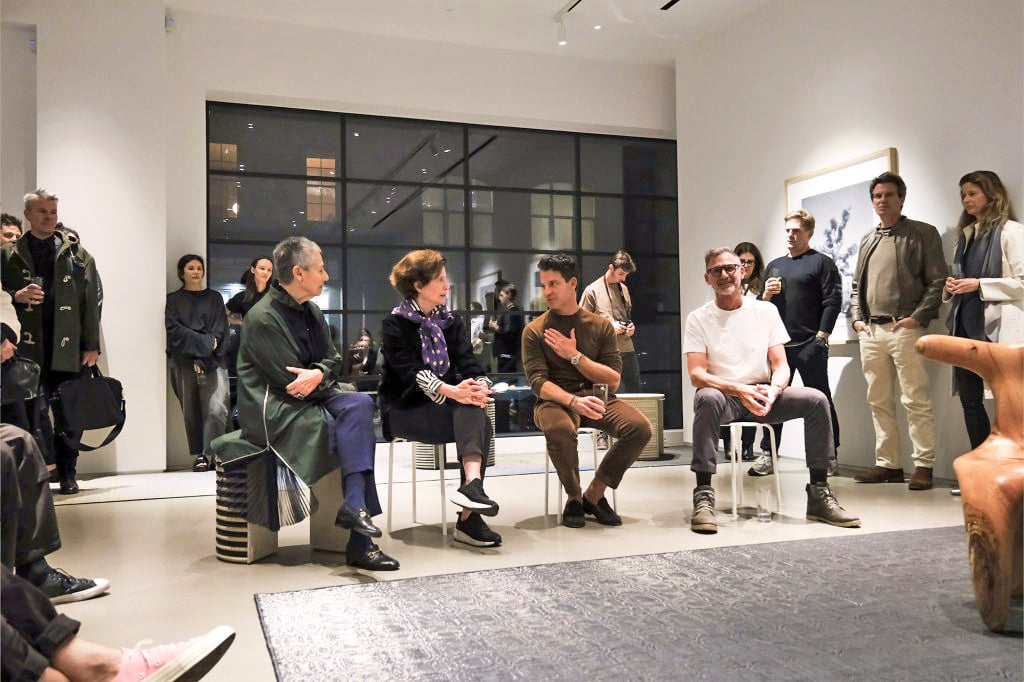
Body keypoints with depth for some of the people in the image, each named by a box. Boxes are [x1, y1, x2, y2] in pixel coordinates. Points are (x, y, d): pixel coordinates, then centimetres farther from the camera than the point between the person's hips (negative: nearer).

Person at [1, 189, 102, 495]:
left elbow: (92, 301, 5)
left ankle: (67, 474, 16)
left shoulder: (77, 254, 9)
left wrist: (91, 345, -1)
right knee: (34, 412, -5)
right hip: (28, 347, 0)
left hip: (68, 347, 1)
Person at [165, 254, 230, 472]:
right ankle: (199, 454, 8)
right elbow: (174, 329, 0)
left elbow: (219, 329, 5)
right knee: (191, 411, 0)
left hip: (212, 361, 0)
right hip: (184, 362, 0)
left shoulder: (214, 297, 15)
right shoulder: (173, 299, 14)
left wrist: (203, 353, -8)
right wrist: (203, 343, -10)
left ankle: (208, 455, -10)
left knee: (216, 409, -14)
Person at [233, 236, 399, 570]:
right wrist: (327, 381, -3)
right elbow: (291, 382, -18)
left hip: (314, 397, 8)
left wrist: (319, 374, -14)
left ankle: (355, 507, -26)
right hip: (274, 410, -7)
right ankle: (359, 544, -21)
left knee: (361, 403, -21)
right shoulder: (262, 318, -14)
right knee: (359, 432, -22)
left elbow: (334, 358, 9)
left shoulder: (310, 311, 13)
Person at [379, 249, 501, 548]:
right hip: (406, 408, -4)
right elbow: (410, 372, -18)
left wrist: (480, 385, -23)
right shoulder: (395, 325, -4)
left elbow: (468, 363, 1)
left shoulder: (451, 322, 14)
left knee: (475, 419, -29)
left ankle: (470, 507, -38)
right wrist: (451, 391, -34)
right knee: (477, 422, -28)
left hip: (448, 403, 5)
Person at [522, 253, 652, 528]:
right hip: (555, 400, -2)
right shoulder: (534, 331, 2)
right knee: (560, 429, -37)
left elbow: (612, 381, 1)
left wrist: (575, 356, -11)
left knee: (640, 427, -25)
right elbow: (539, 383, -9)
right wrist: (574, 401, -27)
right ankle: (573, 498, -8)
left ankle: (594, 494, -5)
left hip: (596, 397, 3)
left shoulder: (601, 325, 7)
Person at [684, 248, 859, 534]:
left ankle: (819, 495, -11)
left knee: (816, 400, -20)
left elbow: (781, 365, 2)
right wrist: (739, 390, -26)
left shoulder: (766, 311, 7)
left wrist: (773, 390, -21)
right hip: (724, 396, -3)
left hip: (762, 395, 3)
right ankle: (703, 496, -35)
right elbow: (696, 375, -10)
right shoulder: (698, 319, -1)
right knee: (708, 398, -38)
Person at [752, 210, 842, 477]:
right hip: (779, 345, 5)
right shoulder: (775, 265, 19)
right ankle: (767, 455, 10)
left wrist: (821, 337, -13)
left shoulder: (821, 263, 2)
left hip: (810, 345, -5)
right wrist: (766, 295, -1)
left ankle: (830, 455, 10)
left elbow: (833, 301, -6)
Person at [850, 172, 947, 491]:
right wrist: (857, 318, 7)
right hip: (870, 332, 6)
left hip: (905, 329, -6)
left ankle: (923, 465, 2)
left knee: (916, 401, -5)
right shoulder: (867, 240, 18)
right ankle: (888, 464, 14)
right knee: (879, 402, 8)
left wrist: (917, 317, -13)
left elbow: (938, 281, -4)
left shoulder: (922, 233, 2)